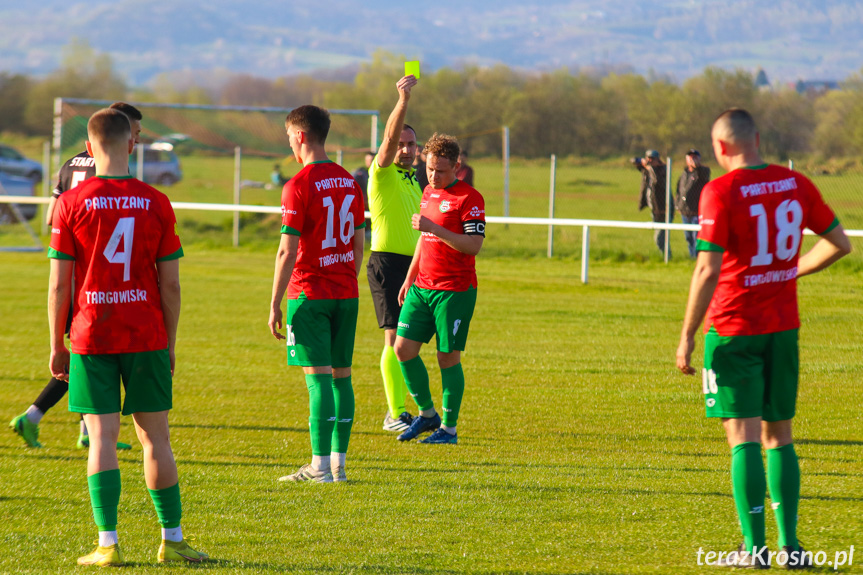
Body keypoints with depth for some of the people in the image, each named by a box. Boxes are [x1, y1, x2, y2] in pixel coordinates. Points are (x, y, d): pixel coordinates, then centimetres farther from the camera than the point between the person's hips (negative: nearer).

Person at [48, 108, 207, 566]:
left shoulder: (71, 204, -5)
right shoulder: (156, 204, -1)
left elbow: (58, 284, -4)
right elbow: (170, 284, 1)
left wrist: (57, 345, 5)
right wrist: (170, 343, 11)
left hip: (91, 338, -1)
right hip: (147, 338, 1)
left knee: (103, 438, 0)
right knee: (155, 438, 8)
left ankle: (108, 544, -5)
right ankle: (172, 540, 11)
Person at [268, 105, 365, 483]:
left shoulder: (300, 185, -12)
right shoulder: (349, 182, 10)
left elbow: (287, 251, -13)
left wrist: (275, 304, -8)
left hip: (310, 294, -6)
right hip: (346, 294, 6)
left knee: (318, 377, -8)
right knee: (341, 374, 9)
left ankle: (320, 466, -9)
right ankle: (339, 462, 11)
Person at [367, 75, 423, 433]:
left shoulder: (413, 179, 18)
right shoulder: (383, 173, -5)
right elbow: (389, 138, -23)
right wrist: (403, 101, -35)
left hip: (414, 265, 8)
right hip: (387, 262, -8)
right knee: (395, 337, -11)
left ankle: (400, 408, 17)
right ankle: (395, 414, -12)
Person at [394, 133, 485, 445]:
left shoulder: (469, 198, -10)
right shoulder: (428, 193, 15)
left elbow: (473, 245, -19)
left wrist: (434, 228, -25)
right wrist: (409, 279, 24)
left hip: (455, 290, -7)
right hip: (421, 288, 7)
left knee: (448, 358, -2)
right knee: (403, 348, 0)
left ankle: (449, 428, 7)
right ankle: (426, 413, 16)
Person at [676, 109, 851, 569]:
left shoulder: (720, 193, -13)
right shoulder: (796, 185, 4)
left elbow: (707, 271, -17)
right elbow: (839, 243, 11)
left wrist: (687, 336, -10)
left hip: (734, 330, -5)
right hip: (784, 328, 5)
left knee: (743, 436, -3)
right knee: (778, 435, 13)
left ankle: (754, 547, -5)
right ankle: (789, 544, 11)